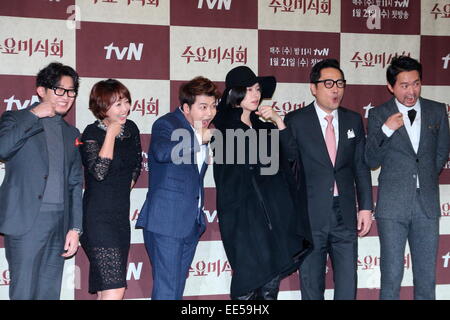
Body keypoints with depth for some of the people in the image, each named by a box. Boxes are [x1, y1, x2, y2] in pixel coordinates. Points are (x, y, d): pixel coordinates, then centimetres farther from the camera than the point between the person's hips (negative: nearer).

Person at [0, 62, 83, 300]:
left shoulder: (71, 133, 20)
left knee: (49, 293, 5)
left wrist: (75, 227, 10)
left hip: (59, 225, 5)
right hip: (26, 220, -5)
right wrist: (34, 116, -10)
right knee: (24, 293, -7)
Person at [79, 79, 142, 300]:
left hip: (121, 216, 7)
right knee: (115, 289, -16)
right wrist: (111, 134, -19)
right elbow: (99, 171, -26)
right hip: (98, 218, -7)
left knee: (105, 290, 10)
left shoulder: (130, 128, 7)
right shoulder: (92, 133, -11)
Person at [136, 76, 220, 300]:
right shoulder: (166, 124, -10)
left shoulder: (200, 130, 14)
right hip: (166, 222, -8)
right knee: (166, 290, -10)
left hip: (191, 222, 8)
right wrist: (198, 138, -26)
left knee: (177, 288, 13)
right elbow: (162, 152, -33)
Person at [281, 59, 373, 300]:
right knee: (312, 284, 7)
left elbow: (361, 167, 11)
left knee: (347, 284, 5)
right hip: (310, 215, -3)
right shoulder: (295, 121, -3)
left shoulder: (353, 121, 8)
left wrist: (365, 207, 5)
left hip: (345, 215, 3)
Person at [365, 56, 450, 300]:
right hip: (393, 205, -2)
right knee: (391, 276, 2)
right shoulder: (379, 115, 0)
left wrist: (426, 176, 10)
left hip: (427, 204, 2)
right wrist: (385, 130, -16)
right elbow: (372, 161, -2)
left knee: (426, 278, 7)